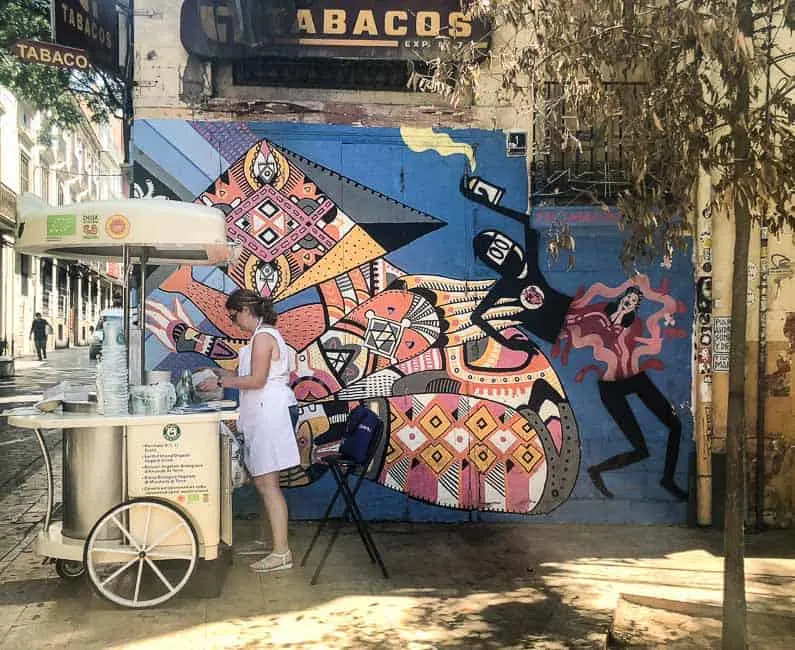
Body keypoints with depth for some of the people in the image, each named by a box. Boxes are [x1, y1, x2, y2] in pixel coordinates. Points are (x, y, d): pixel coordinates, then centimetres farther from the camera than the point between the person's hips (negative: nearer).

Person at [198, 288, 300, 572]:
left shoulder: (263, 336, -13)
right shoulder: (266, 334, 19)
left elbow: (257, 380, -19)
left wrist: (221, 382, -11)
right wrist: (226, 374, 18)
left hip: (271, 412, -11)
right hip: (266, 413, 11)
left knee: (267, 483, -9)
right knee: (261, 479, 14)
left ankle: (281, 553, -6)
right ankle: (275, 538, 21)